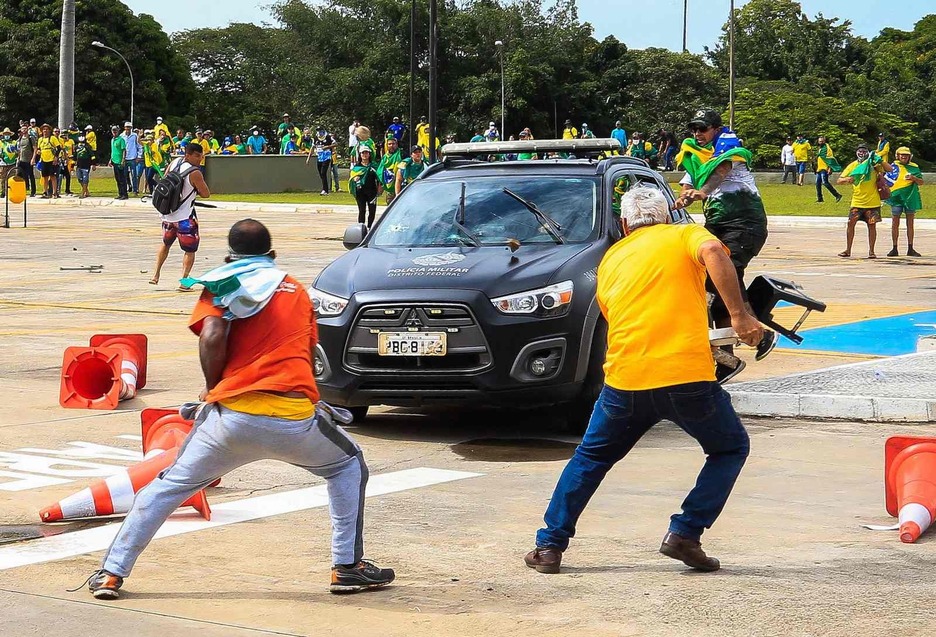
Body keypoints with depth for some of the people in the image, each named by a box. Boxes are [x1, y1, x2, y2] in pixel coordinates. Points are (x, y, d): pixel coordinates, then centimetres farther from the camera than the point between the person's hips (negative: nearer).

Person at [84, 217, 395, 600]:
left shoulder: (222, 283, 13)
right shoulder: (296, 290, 23)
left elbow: (212, 338, -4)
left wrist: (212, 389, 9)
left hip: (233, 415, -1)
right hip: (295, 417, 1)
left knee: (170, 485, 13)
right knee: (349, 466, 27)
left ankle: (112, 574, 8)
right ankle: (348, 567, 21)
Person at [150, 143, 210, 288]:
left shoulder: (175, 162, 1)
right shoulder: (195, 174, -19)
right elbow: (206, 194, -11)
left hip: (167, 215, 7)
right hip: (185, 218, -7)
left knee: (166, 244, 27)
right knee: (190, 250, 4)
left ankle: (155, 275, 28)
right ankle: (184, 281, -7)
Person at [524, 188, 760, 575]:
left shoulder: (611, 258, 22)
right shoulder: (685, 235, 11)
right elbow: (713, 252, -12)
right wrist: (739, 315, -16)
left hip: (625, 382, 3)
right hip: (688, 376, -3)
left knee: (590, 458, 24)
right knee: (731, 449, 20)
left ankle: (549, 546, 19)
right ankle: (685, 534, 7)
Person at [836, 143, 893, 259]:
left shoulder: (873, 164, 0)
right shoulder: (852, 166, 5)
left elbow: (890, 169, -9)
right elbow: (839, 180, 5)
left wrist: (879, 160, -20)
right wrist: (847, 179, -18)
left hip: (872, 201, -1)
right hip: (857, 201, 1)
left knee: (872, 225, 2)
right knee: (851, 223, -4)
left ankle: (871, 251, 11)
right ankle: (848, 250, 7)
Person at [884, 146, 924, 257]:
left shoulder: (914, 167, 6)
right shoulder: (893, 167, 2)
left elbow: (921, 182, 5)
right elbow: (885, 181, 5)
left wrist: (914, 178, -13)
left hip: (910, 198, 2)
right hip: (896, 198, -2)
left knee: (910, 224, 6)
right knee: (895, 224, 0)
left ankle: (910, 249, 11)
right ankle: (894, 249, 6)